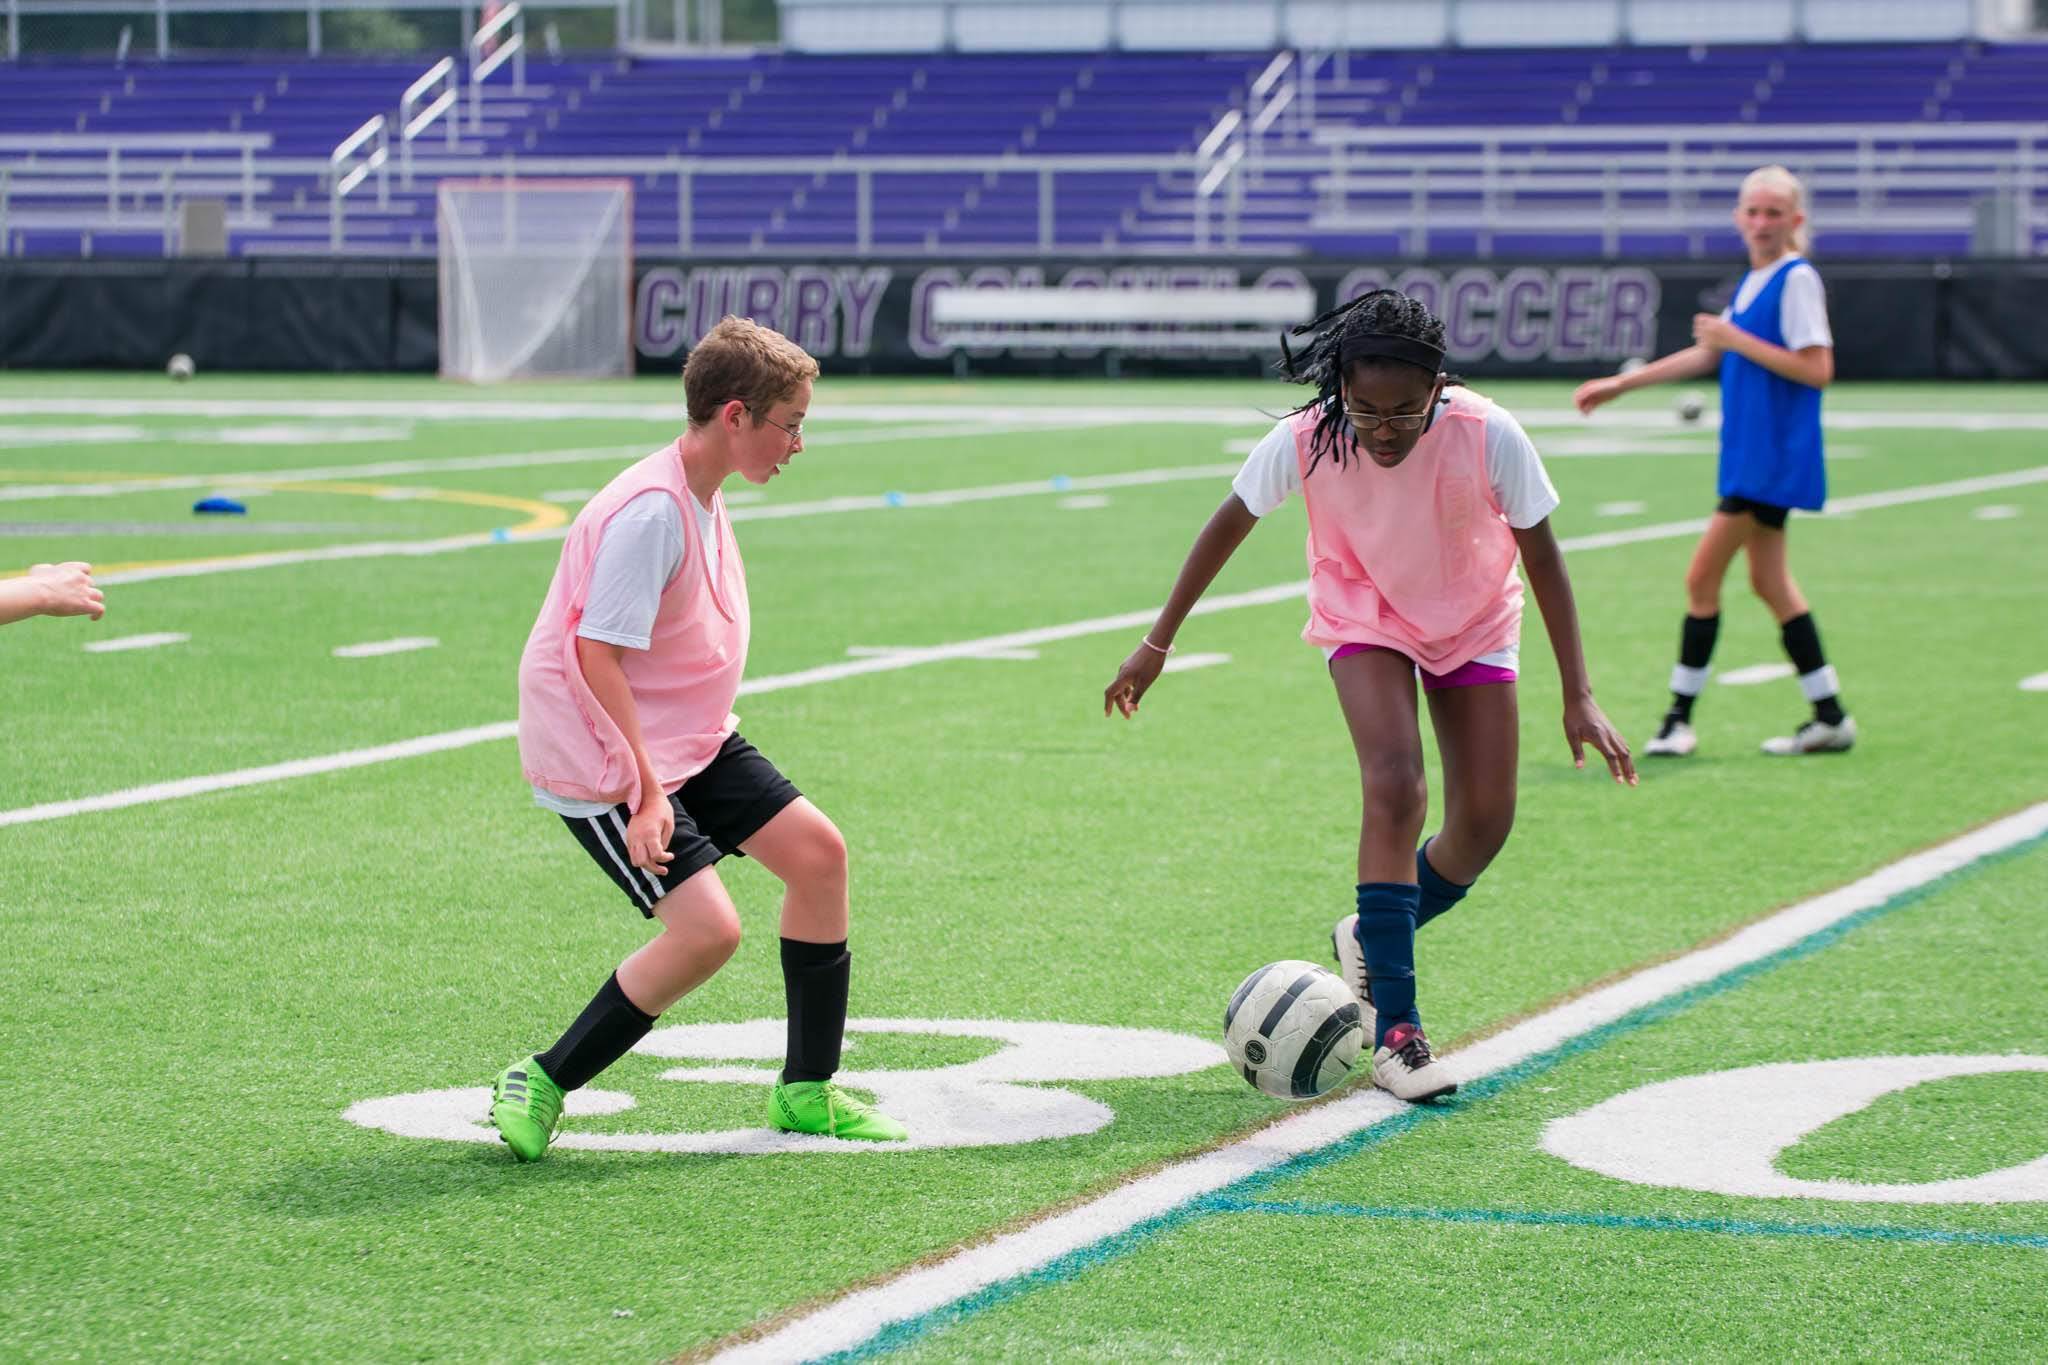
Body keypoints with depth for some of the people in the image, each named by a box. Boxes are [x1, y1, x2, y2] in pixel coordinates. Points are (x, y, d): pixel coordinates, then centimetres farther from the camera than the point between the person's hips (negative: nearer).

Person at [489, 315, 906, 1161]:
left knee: (817, 851, 2)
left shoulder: (702, 497, 7)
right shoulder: (649, 513, -24)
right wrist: (646, 792, -26)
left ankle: (806, 1091, 14)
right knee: (706, 930, -18)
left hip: (692, 741, 10)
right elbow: (597, 654, -26)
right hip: (599, 761, -10)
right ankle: (539, 1087, -1)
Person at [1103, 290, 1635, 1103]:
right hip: (1364, 618, -1)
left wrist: (1578, 697, -15)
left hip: (1474, 625, 2)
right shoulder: (1305, 441, -28)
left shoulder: (1489, 438, -30)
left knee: (1485, 824, -4)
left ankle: (1373, 938, 26)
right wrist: (1157, 644, -4)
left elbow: (1540, 555, -16)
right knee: (1395, 789, -23)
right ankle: (1394, 1029, -20)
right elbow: (1230, 524, -10)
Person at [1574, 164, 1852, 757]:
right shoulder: (1754, 281, 15)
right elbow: (1708, 354, 25)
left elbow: (1817, 369, -19)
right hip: (1751, 457, 9)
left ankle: (1679, 718, -2)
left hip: (1773, 458, -9)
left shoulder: (1798, 279, -12)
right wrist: (1620, 384, 27)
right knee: (1770, 581, 10)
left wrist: (1737, 340, -18)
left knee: (1704, 575, -8)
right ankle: (1830, 719, 15)